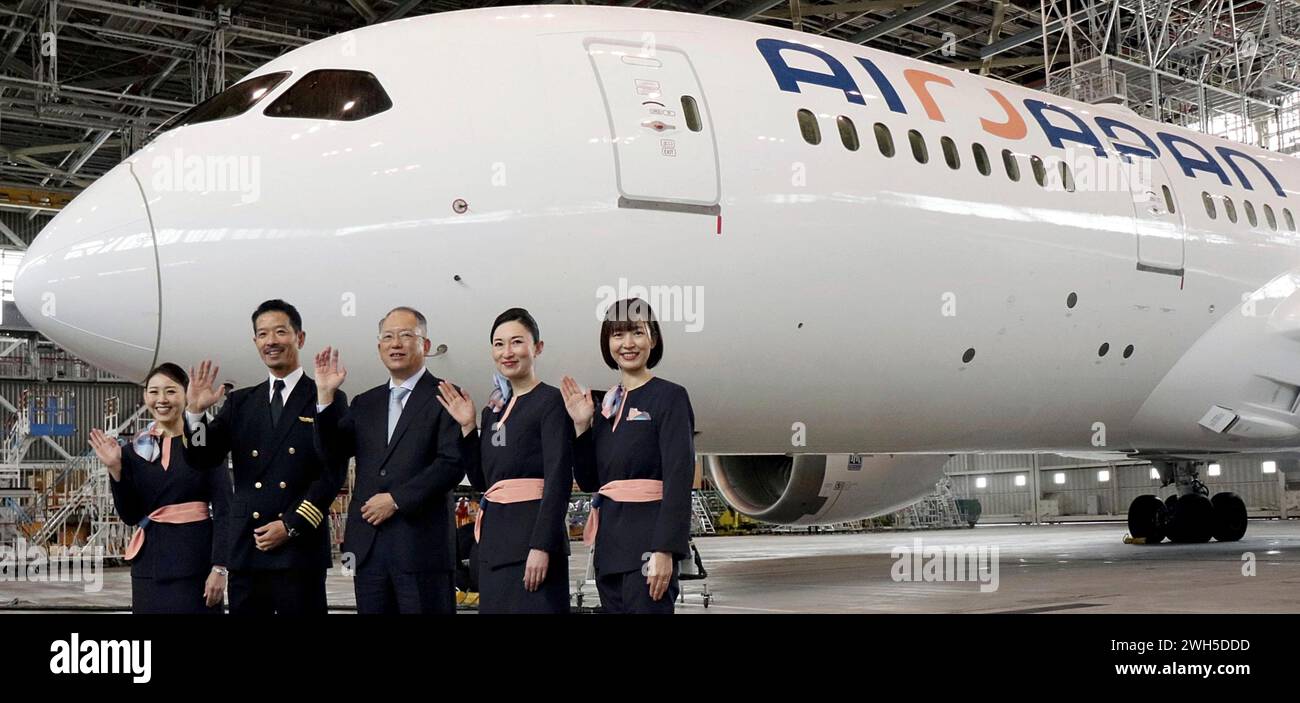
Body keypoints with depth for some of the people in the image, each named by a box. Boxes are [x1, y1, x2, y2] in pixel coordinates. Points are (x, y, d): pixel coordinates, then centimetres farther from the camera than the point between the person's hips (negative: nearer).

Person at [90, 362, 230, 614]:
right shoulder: (135, 450, 6)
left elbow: (223, 509, -7)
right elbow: (129, 516, 7)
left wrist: (219, 567, -13)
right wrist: (115, 469, -5)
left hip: (195, 559, -3)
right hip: (150, 564, 3)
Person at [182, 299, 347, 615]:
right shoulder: (240, 402, 15)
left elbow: (334, 472, -4)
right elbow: (204, 459, 8)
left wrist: (291, 526, -10)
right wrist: (195, 411, -9)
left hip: (301, 547, -3)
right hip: (245, 550, 3)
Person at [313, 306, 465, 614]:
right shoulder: (365, 403, 17)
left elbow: (453, 463, -11)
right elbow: (332, 453, 8)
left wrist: (396, 499, -14)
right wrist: (326, 395, -1)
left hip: (422, 545, -5)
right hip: (368, 545, 5)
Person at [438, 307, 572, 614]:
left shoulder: (551, 401, -5)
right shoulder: (493, 408, 16)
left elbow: (559, 479, -13)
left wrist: (542, 547, -20)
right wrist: (467, 426, 7)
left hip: (532, 532, -7)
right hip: (494, 537, 7)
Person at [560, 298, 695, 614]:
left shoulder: (670, 396, -5)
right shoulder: (607, 404, 14)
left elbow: (679, 479, -13)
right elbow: (588, 481, 14)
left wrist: (664, 551, -21)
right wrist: (581, 425, 2)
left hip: (648, 540, -7)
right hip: (610, 541, 7)